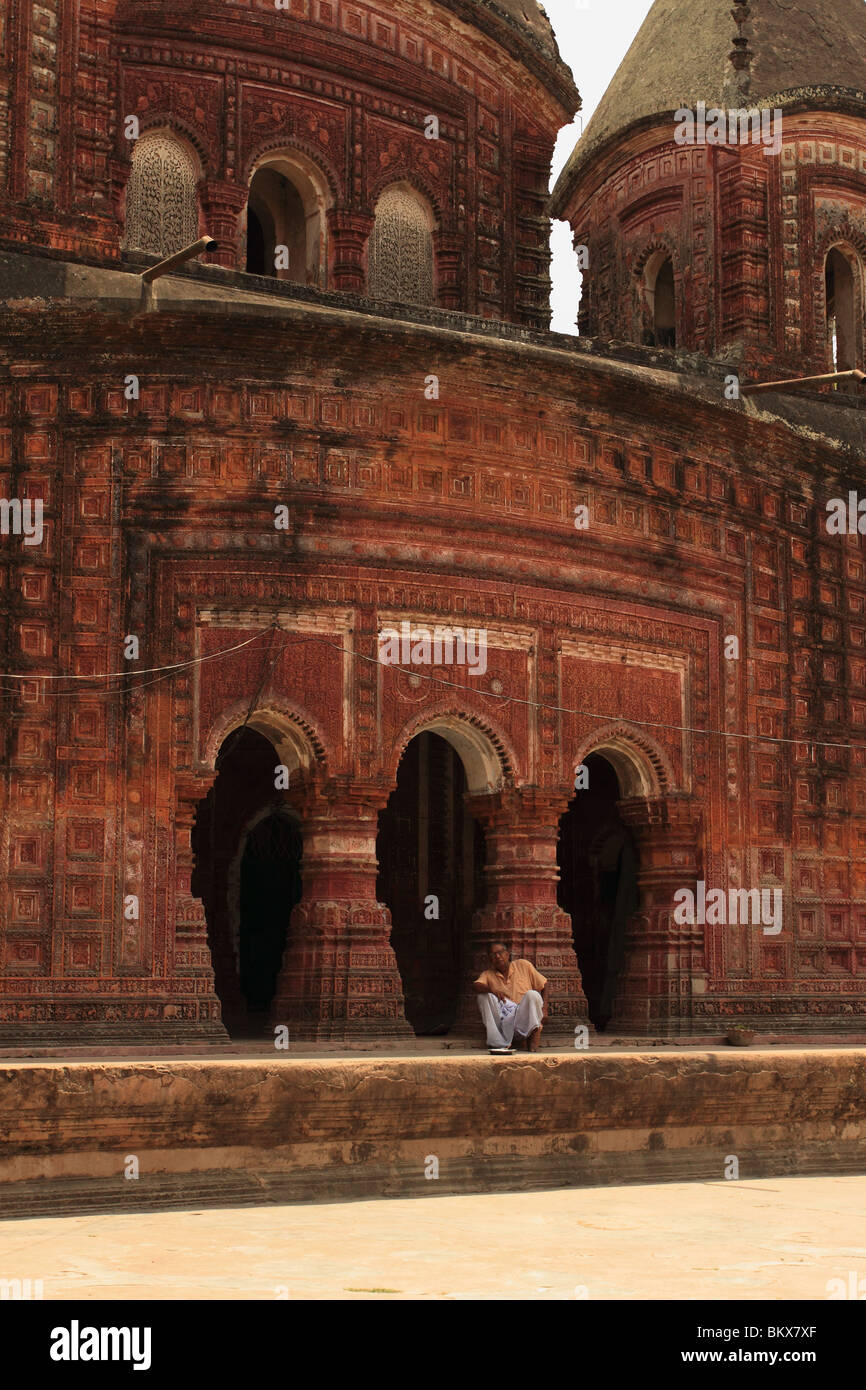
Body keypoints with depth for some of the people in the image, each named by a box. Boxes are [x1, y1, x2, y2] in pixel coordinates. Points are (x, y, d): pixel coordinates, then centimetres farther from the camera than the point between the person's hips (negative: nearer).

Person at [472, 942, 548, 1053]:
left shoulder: (524, 965, 12)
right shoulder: (488, 975, 13)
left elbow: (544, 985, 12)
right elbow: (476, 986, -8)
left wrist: (544, 1008, -3)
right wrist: (492, 990, -29)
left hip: (525, 1017, -2)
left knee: (532, 995, -28)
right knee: (483, 995, -19)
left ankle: (533, 1035, -24)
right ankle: (499, 1043, -23)